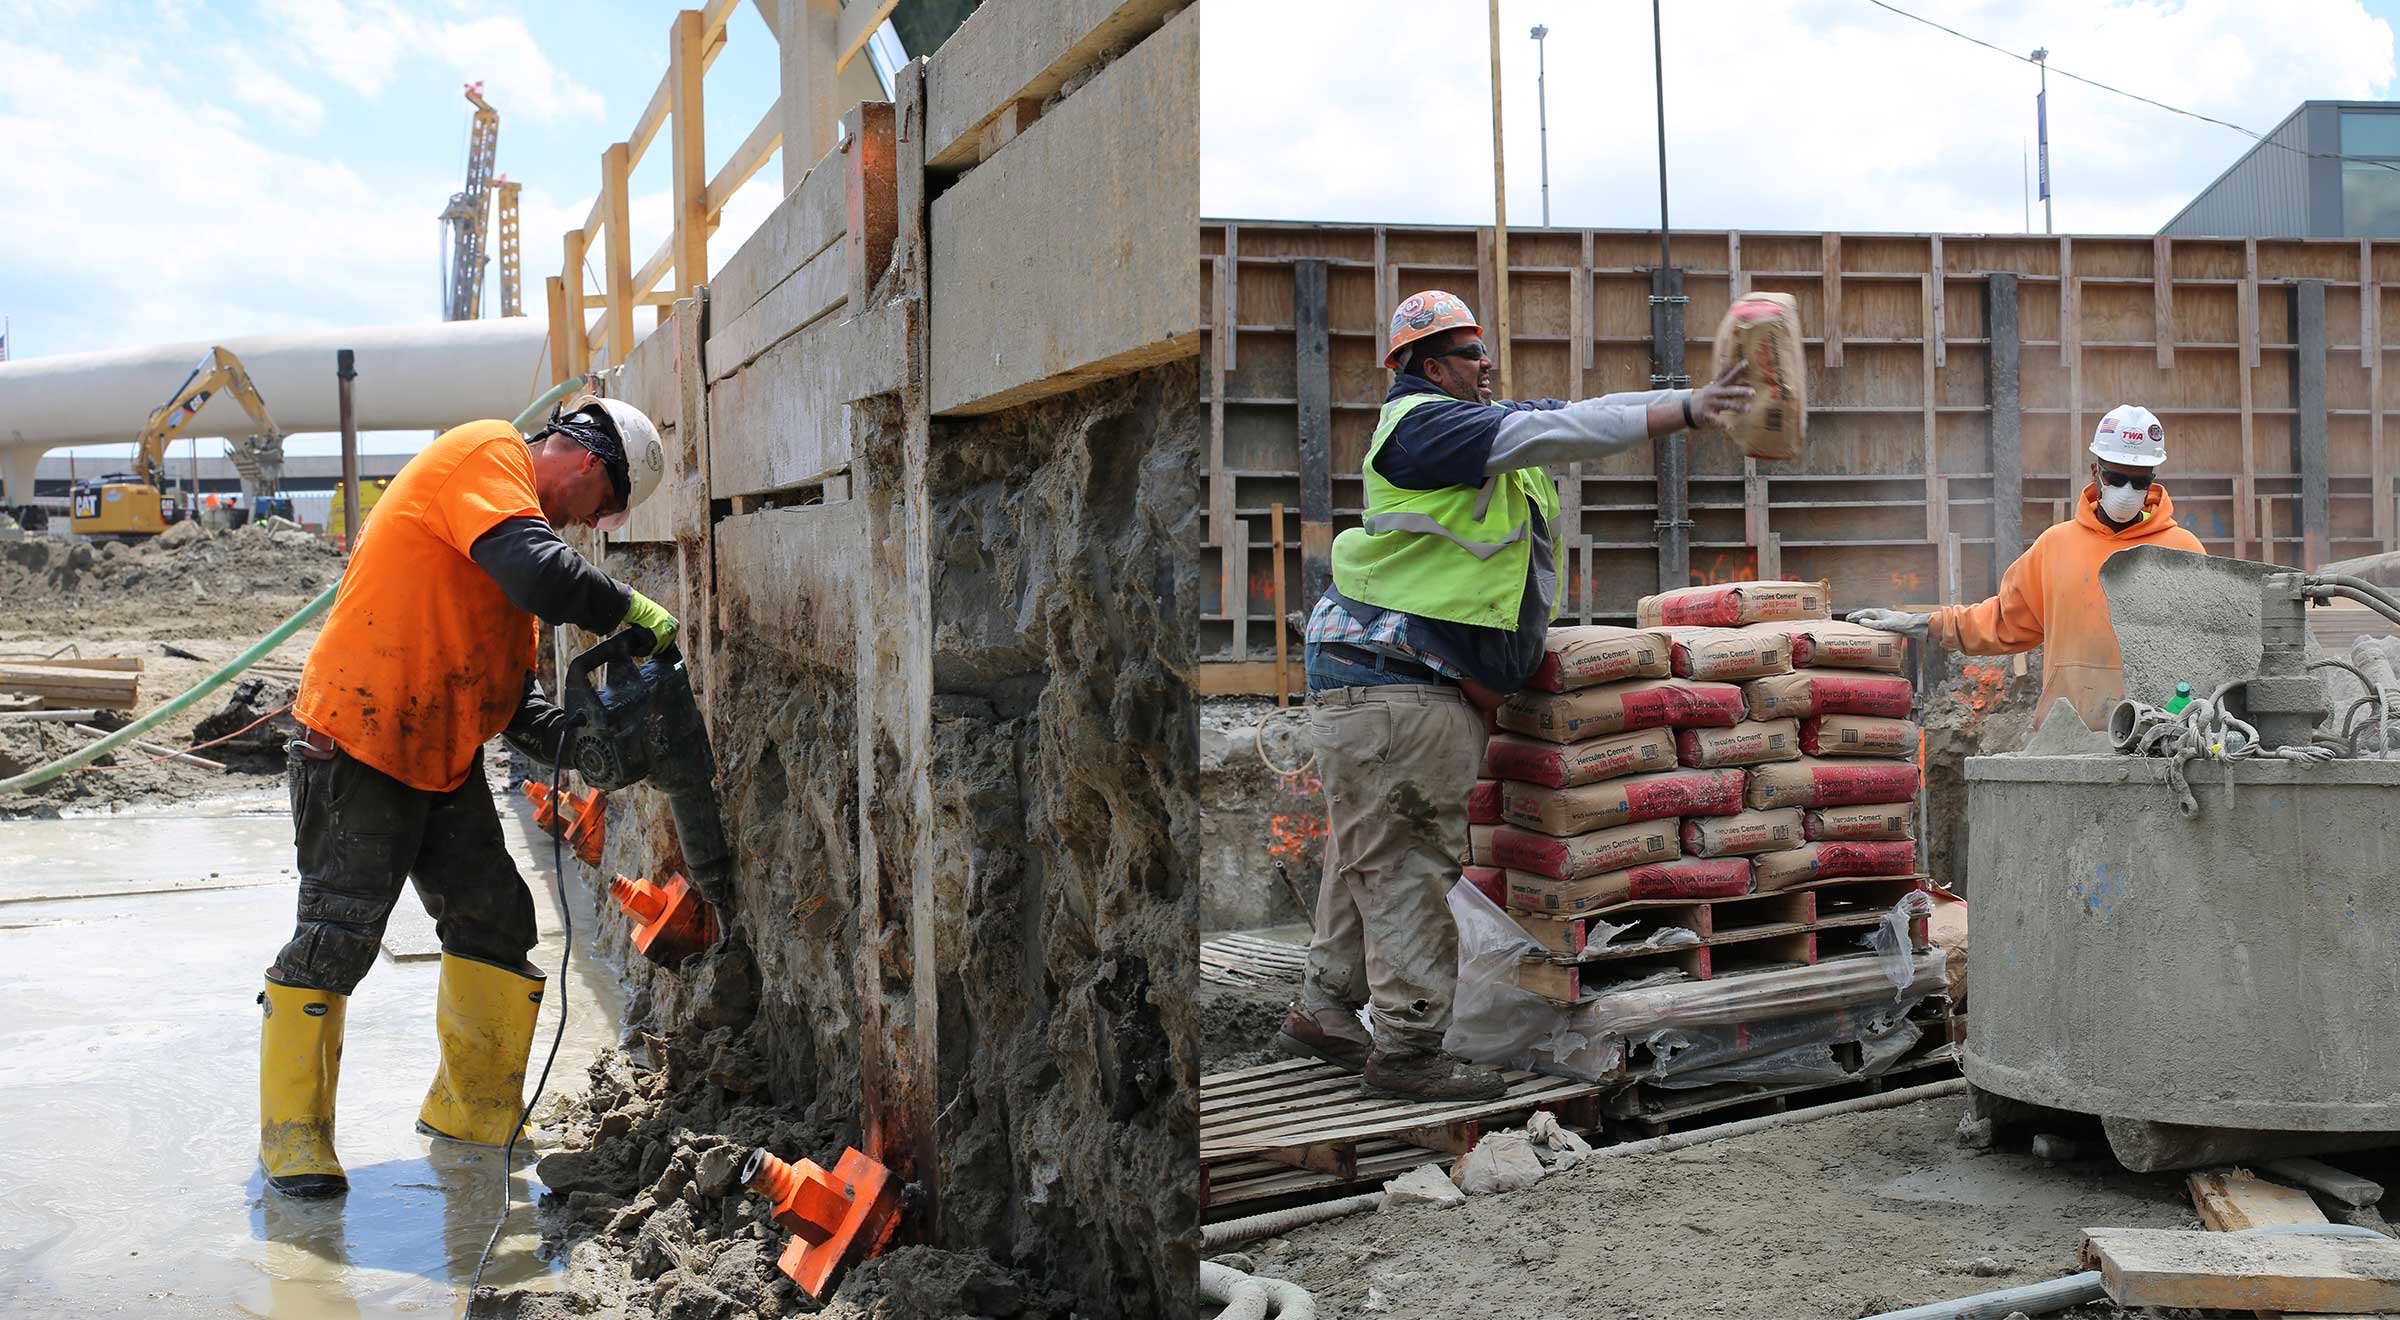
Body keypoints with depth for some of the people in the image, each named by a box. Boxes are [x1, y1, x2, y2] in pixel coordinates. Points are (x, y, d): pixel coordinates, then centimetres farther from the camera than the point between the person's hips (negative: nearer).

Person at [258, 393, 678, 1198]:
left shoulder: (516, 509, 16)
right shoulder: (485, 455, -12)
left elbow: (509, 686, 14)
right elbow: (543, 577, -31)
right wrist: (631, 610, -15)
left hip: (444, 762, 10)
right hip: (358, 747, -10)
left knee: (496, 925, 7)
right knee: (336, 939, -6)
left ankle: (474, 1111, 19)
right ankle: (292, 1137, 5)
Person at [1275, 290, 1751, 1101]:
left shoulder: (1478, 425, 19)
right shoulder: (1422, 423, -10)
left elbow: (1587, 415, 14)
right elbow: (1552, 433, -19)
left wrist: (1691, 400, 2)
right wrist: (1683, 413, -19)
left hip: (1438, 687, 10)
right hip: (1389, 677, -10)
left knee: (1376, 859, 15)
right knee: (1402, 864, -6)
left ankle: (1325, 1012, 25)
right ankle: (1408, 1046, 0)